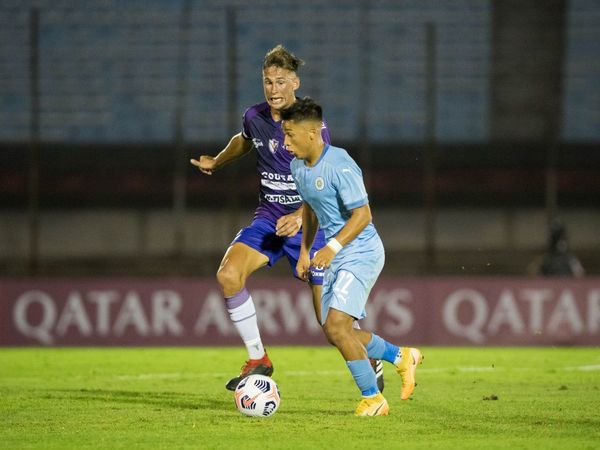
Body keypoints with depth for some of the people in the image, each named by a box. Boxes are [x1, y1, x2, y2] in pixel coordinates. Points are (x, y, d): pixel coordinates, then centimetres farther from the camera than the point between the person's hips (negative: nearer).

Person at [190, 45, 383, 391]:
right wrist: (216, 163, 37)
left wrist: (299, 216, -34)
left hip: (308, 223, -5)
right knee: (228, 275, -22)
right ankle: (258, 360, -8)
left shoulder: (312, 124, -16)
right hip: (269, 219, 5)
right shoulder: (254, 117, 0)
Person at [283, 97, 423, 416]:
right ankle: (402, 357, 31)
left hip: (360, 252, -9)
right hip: (334, 256, 9)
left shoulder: (339, 165, -21)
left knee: (336, 325, -19)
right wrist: (305, 251, 20)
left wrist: (332, 247, -29)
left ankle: (372, 399, -6)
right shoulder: (298, 167, 6)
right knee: (334, 333, 10)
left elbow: (362, 214, -22)